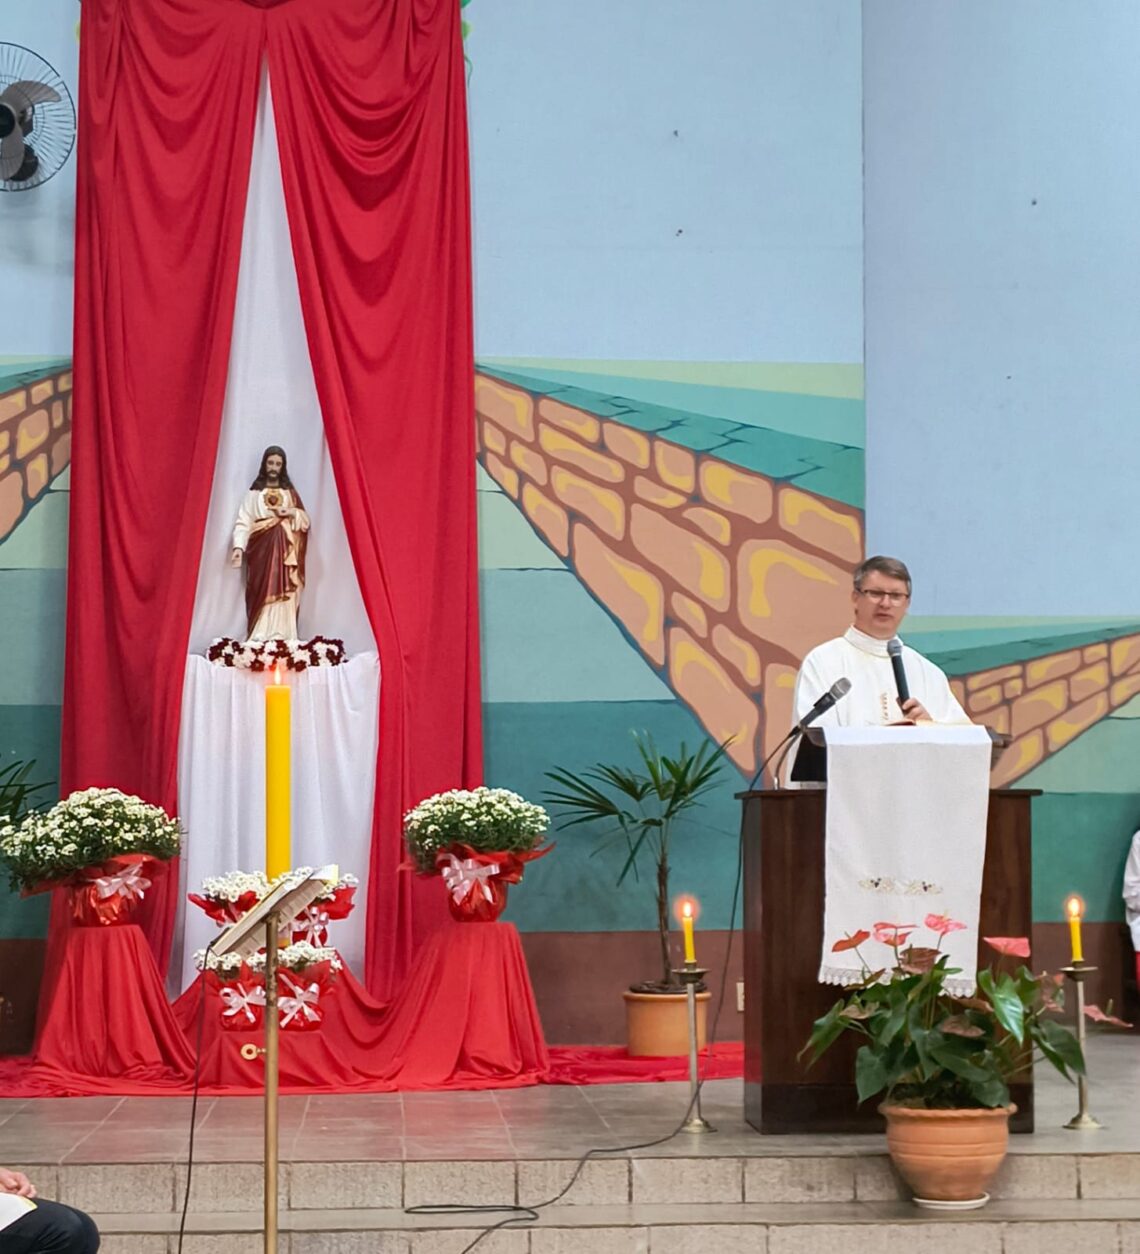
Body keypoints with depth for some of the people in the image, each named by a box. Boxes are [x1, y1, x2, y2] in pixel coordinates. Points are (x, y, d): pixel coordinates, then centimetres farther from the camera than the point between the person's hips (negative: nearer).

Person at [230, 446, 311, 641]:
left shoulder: (290, 492, 13)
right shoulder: (254, 492, 7)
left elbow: (305, 520, 11)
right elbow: (243, 521, -1)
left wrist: (292, 513, -9)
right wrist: (238, 546, -15)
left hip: (285, 549, 2)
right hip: (262, 547, -1)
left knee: (283, 592, -5)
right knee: (262, 593, -7)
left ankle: (282, 637, -5)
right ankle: (259, 639, -8)